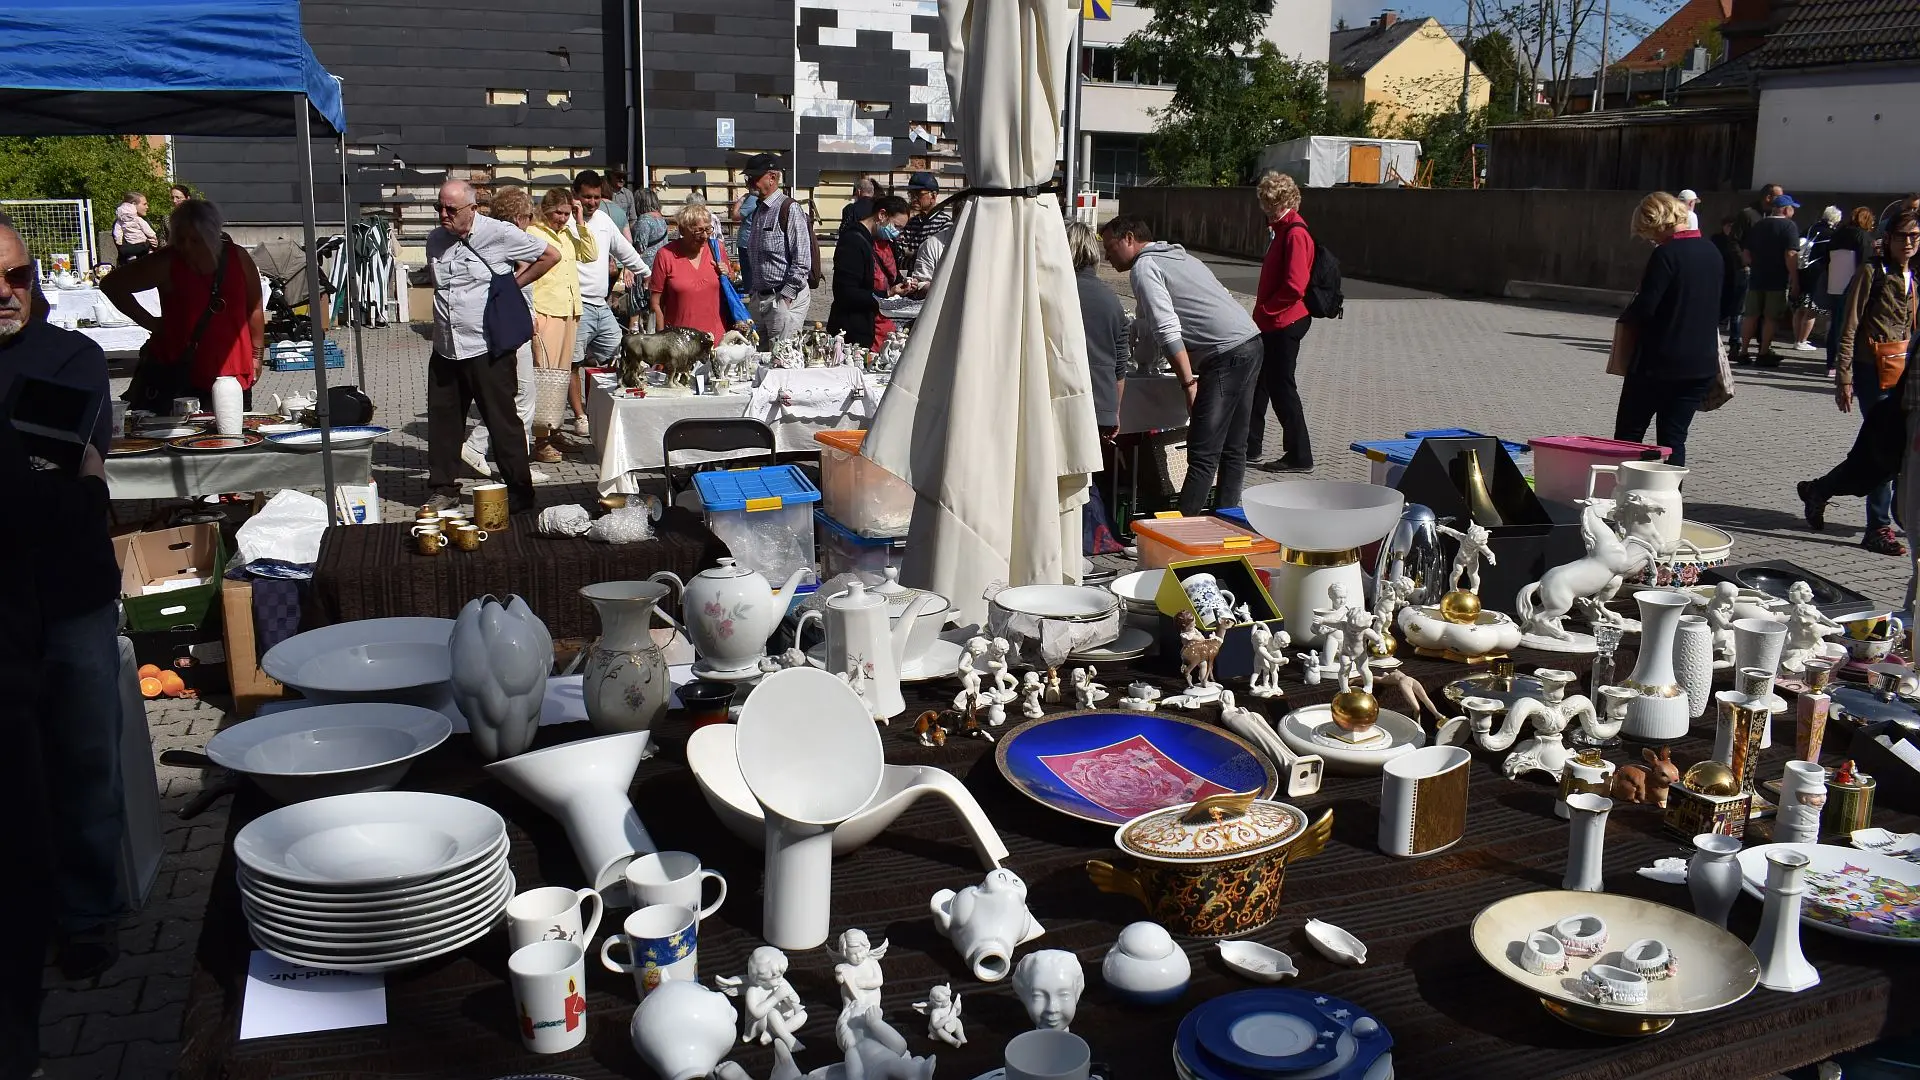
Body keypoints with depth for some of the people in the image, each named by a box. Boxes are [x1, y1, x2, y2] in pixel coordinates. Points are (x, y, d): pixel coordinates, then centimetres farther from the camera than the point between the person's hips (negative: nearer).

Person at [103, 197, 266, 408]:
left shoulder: (238, 258, -2)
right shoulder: (166, 264, -8)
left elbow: (255, 307, 9)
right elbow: (111, 284, 1)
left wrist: (257, 355, 10)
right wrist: (150, 322, -3)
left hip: (233, 373, 2)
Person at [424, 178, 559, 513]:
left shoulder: (499, 234, -8)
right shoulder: (435, 240, 10)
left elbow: (551, 255, 0)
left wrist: (514, 283, 0)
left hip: (487, 348, -6)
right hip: (445, 348, 6)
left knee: (502, 423, 0)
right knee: (442, 420, 11)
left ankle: (519, 494, 9)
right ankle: (443, 489, 24)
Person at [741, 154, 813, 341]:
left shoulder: (790, 210, -12)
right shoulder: (758, 210, 15)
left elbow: (802, 261, -17)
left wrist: (786, 296, -18)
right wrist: (752, 294, 17)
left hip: (785, 299, -9)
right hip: (758, 298, 9)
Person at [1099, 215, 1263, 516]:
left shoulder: (1143, 267, -5)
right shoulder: (1177, 255, 24)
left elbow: (1168, 330, -16)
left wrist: (1189, 383, -18)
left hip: (1226, 353, -10)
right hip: (1251, 343, 10)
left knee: (1202, 453, -10)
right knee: (1233, 447, 12)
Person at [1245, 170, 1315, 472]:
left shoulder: (1295, 234, -18)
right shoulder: (1282, 229, 14)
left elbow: (1294, 287, -25)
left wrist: (1264, 310, -16)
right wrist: (1261, 312, 13)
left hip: (1284, 324, -10)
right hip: (1272, 323, 10)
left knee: (1281, 387, -3)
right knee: (1258, 383, 16)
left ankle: (1300, 456, 5)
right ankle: (1249, 447, 27)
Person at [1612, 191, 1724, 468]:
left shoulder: (1666, 254, -16)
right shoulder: (1712, 253, 7)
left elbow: (1643, 308, -19)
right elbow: (1717, 308, 17)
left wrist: (1625, 317, 0)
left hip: (1659, 363, -7)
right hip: (1701, 364, 7)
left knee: (1628, 436, 5)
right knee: (1674, 440, 9)